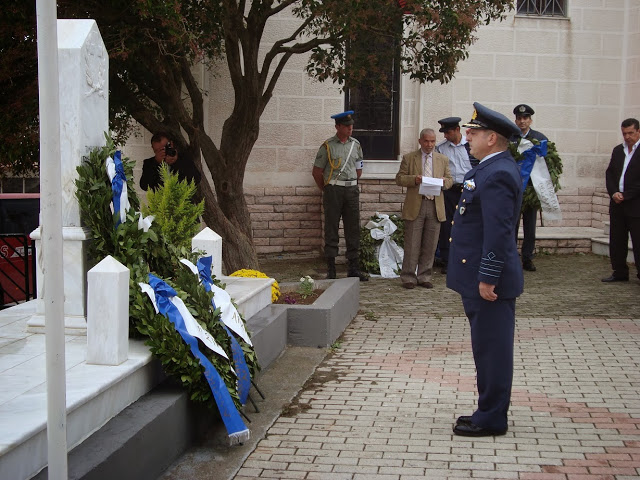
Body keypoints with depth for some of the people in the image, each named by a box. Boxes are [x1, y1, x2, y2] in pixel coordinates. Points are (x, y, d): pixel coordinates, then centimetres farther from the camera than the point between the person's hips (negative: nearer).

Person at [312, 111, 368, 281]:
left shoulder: (356, 145, 11)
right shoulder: (328, 146, -2)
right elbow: (316, 172, 2)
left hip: (352, 190, 4)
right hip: (333, 190, -4)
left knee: (353, 229, 4)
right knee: (331, 229, -1)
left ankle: (353, 267, 11)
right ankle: (331, 269, 3)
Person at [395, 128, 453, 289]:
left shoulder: (443, 160, 14)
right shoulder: (409, 158, 6)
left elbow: (450, 180, 16)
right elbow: (399, 178, 3)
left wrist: (444, 181, -8)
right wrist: (414, 179, -15)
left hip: (435, 206, 3)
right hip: (415, 206, -3)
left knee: (430, 245, 6)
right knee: (412, 244, -1)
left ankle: (424, 277, 15)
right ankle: (408, 277, 6)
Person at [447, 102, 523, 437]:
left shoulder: (497, 175, -19)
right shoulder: (492, 168, 13)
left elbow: (498, 232, -24)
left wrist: (487, 278, -22)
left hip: (489, 281, -11)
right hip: (479, 277, 11)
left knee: (491, 348, -1)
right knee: (488, 347, 17)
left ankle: (492, 419, 9)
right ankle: (490, 410, 27)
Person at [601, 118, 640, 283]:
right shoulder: (618, 150, 13)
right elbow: (609, 173, 11)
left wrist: (625, 196, -12)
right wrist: (614, 193, -4)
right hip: (617, 204, 6)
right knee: (616, 240, 9)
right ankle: (620, 272, 18)